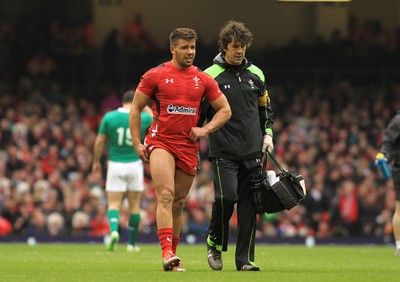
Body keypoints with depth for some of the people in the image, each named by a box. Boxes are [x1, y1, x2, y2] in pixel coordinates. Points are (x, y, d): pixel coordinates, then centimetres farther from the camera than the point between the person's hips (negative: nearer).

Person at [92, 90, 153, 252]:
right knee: (135, 205, 11)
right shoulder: (141, 118, -5)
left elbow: (99, 141, 0)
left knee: (114, 204, 1)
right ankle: (132, 243, 15)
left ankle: (114, 231, -27)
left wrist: (96, 161, 11)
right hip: (135, 164, 0)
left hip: (115, 165, 0)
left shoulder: (109, 117, -4)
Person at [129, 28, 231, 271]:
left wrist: (205, 129, -3)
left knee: (179, 202, 9)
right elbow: (136, 108, 6)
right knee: (166, 195, -21)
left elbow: (225, 110, 14)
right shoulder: (155, 75, 1)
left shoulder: (203, 80, 8)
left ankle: (172, 254, 21)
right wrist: (137, 143, -2)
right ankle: (167, 252, -30)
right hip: (160, 142, -4)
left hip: (189, 147, 4)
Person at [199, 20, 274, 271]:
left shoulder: (256, 74, 12)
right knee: (227, 196, -18)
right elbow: (199, 113, 3)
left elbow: (265, 108, 23)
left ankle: (245, 259, 3)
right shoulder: (211, 75, -1)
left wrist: (268, 133, 11)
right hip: (223, 151, -4)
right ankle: (215, 243, 6)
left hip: (252, 151, 4)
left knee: (249, 205, -1)